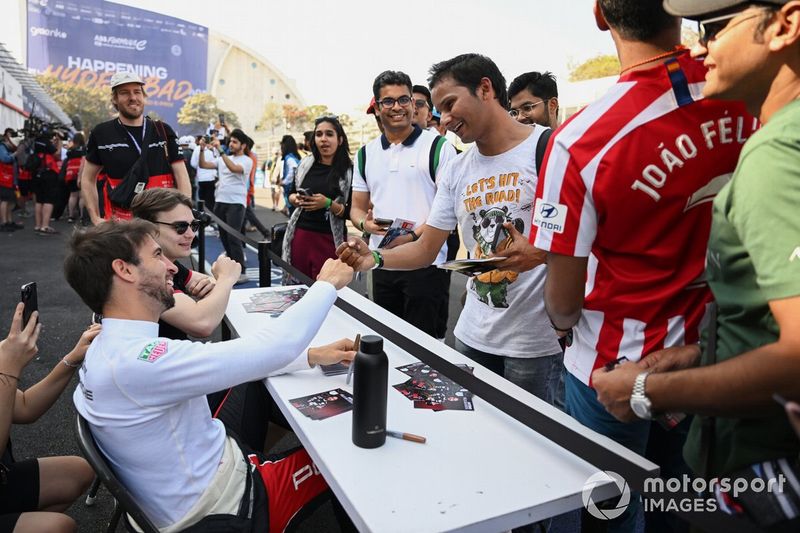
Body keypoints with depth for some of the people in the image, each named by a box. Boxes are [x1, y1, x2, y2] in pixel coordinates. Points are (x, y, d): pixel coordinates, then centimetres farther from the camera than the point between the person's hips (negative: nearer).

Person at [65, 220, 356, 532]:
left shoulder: (115, 344, 0)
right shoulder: (134, 361, -33)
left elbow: (227, 363, 2)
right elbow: (270, 346, -34)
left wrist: (311, 355, -4)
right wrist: (327, 284, -17)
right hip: (224, 508, -9)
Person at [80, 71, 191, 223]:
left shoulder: (163, 131, 5)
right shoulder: (101, 133, 4)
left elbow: (182, 178, 2)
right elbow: (88, 180, 12)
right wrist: (96, 219, 2)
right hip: (119, 223, 0)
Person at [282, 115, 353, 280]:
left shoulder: (349, 171, -6)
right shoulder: (305, 164, 8)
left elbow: (352, 212, -7)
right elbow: (291, 193, 19)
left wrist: (328, 204, -20)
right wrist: (296, 199, -2)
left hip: (329, 240, -4)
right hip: (300, 234, 4)